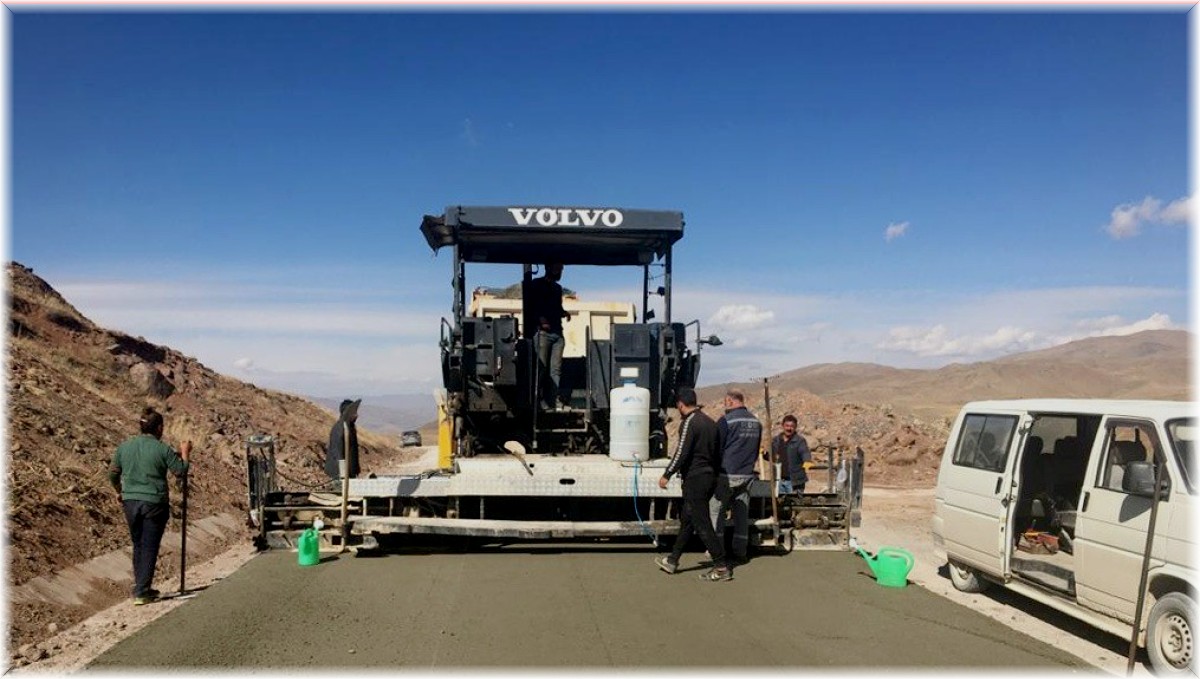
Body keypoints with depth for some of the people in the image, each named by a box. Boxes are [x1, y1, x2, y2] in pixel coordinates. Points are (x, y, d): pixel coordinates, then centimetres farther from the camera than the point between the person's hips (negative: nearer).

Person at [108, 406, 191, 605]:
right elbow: (180, 471, -4)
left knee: (138, 545, 19)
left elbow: (113, 473, 10)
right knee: (149, 548, 3)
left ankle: (140, 587, 27)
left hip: (131, 502, 5)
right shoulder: (162, 449, -11)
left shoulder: (125, 445, 3)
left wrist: (120, 492, 27)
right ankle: (141, 593, 4)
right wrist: (185, 453, 12)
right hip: (154, 504, -5)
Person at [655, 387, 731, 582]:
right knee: (686, 519, 18)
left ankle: (722, 568, -6)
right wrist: (714, 475, 24)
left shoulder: (689, 423, -13)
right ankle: (672, 561, 27)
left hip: (695, 478, -9)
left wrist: (667, 475, -10)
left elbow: (681, 453, -18)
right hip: (709, 477, 9)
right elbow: (718, 453, 17)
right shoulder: (710, 422, 13)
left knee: (702, 524, -5)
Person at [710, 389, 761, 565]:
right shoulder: (756, 422, 10)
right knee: (742, 514, 9)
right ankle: (739, 552, 10)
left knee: (717, 511, 5)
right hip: (747, 475, 6)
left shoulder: (726, 421, -12)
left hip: (727, 474, -6)